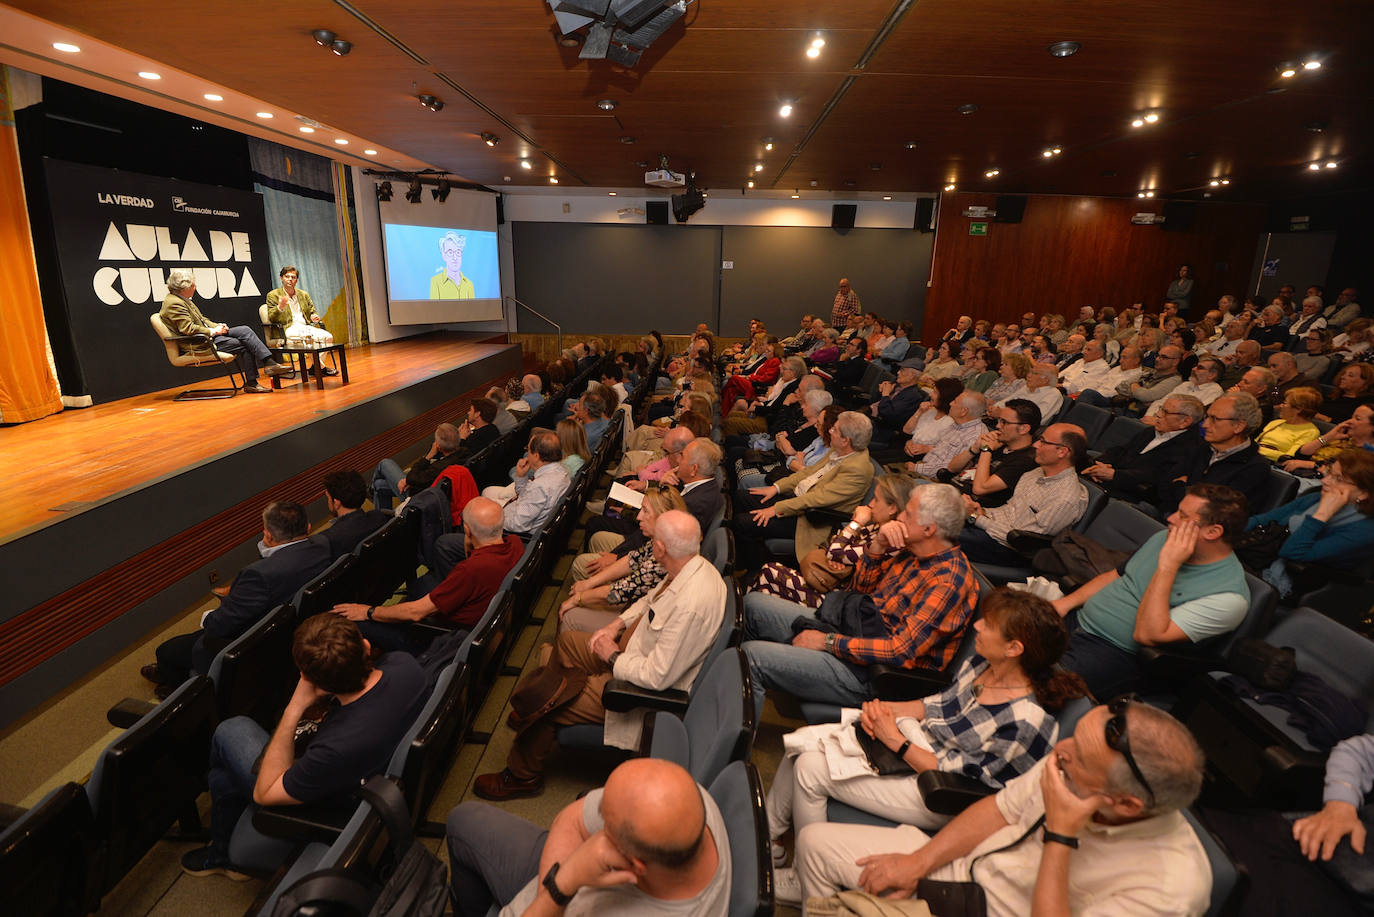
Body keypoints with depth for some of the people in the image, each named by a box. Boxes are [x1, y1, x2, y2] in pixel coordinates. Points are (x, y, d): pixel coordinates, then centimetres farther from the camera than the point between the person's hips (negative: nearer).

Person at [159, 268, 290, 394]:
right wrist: (213, 331, -13)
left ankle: (270, 363, -16)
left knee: (245, 330, -6)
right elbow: (188, 329, -22)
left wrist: (217, 326, 5)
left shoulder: (182, 299, 17)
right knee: (243, 346, -16)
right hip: (200, 344, -10)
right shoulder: (173, 303, -16)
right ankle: (251, 383, -9)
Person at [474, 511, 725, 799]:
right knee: (565, 642, 22)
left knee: (536, 698, -5)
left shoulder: (691, 605, -38)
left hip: (642, 688, -9)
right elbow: (651, 600, 11)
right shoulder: (693, 565, -9)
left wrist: (614, 657, -16)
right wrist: (618, 623, 0)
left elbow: (656, 677, -31)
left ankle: (523, 777, 24)